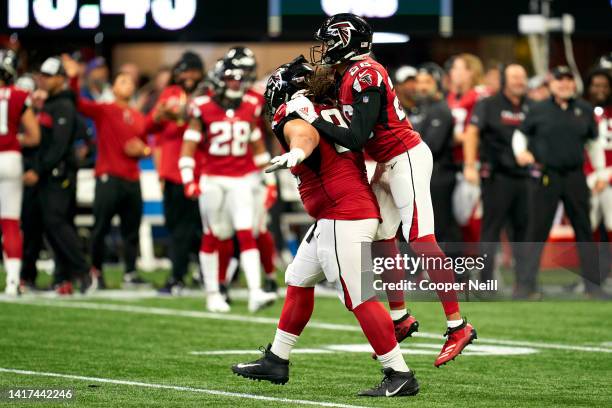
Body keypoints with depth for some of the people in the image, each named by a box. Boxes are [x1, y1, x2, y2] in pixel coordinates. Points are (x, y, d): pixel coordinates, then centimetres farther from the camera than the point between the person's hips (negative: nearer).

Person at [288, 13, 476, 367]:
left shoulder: (364, 77, -20)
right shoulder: (348, 75, 8)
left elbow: (356, 139, -24)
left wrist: (312, 117, -20)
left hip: (407, 158, -10)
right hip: (391, 162, 10)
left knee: (421, 240, -13)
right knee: (380, 238, 13)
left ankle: (458, 326, -14)